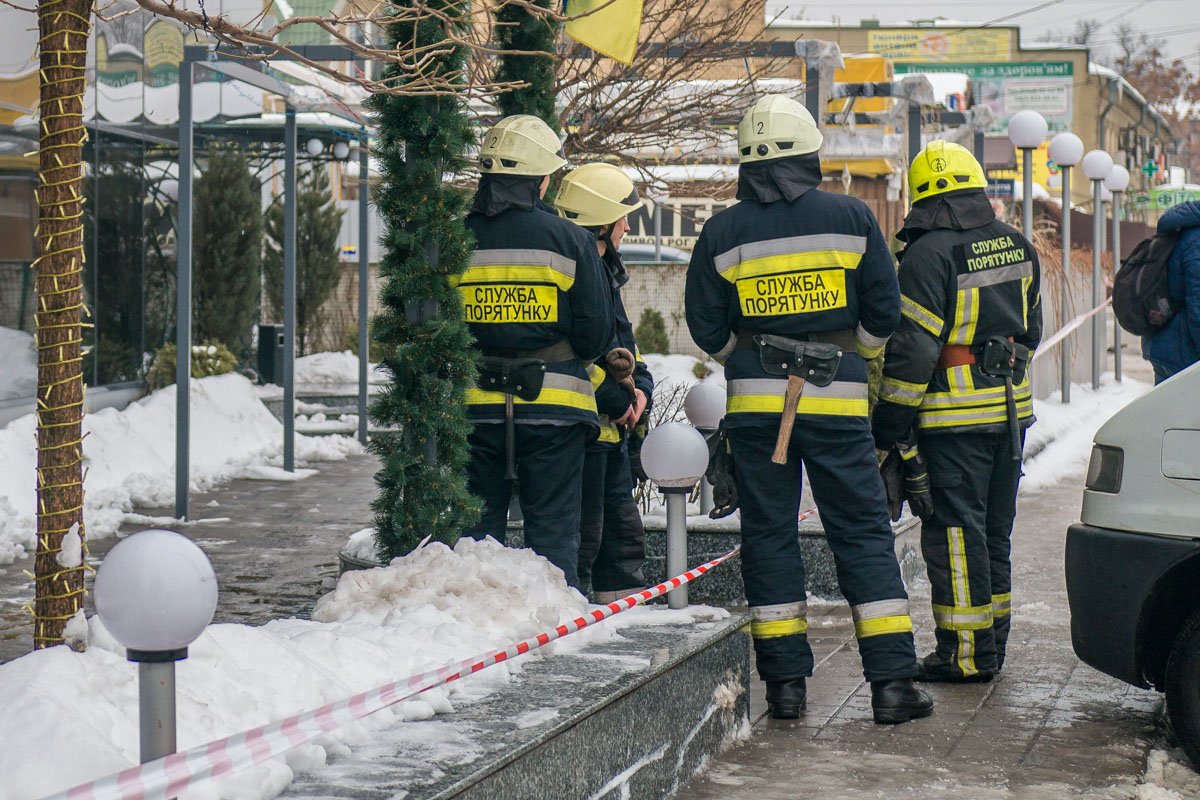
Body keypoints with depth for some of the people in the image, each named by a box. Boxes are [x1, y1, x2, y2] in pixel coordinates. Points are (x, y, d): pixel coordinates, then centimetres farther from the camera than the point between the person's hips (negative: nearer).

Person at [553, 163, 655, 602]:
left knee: (623, 528, 18)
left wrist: (639, 386, 3)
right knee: (581, 533, -6)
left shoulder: (604, 269, 17)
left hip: (611, 428, 11)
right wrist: (617, 399, -19)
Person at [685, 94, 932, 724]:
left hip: (754, 401, 0)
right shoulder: (851, 217, 0)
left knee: (768, 533, 8)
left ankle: (785, 682, 7)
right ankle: (892, 682, 1)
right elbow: (884, 312, 3)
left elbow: (706, 329, 4)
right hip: (837, 401, 0)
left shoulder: (723, 232, 0)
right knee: (863, 533, 4)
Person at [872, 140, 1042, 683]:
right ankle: (993, 639, 24)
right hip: (1011, 410, 8)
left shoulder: (929, 254, -15)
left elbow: (912, 349, -17)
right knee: (994, 529, 16)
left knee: (956, 533, -2)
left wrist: (889, 428, -12)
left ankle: (966, 652, -1)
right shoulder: (1016, 246, 9)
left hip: (955, 417, -7)